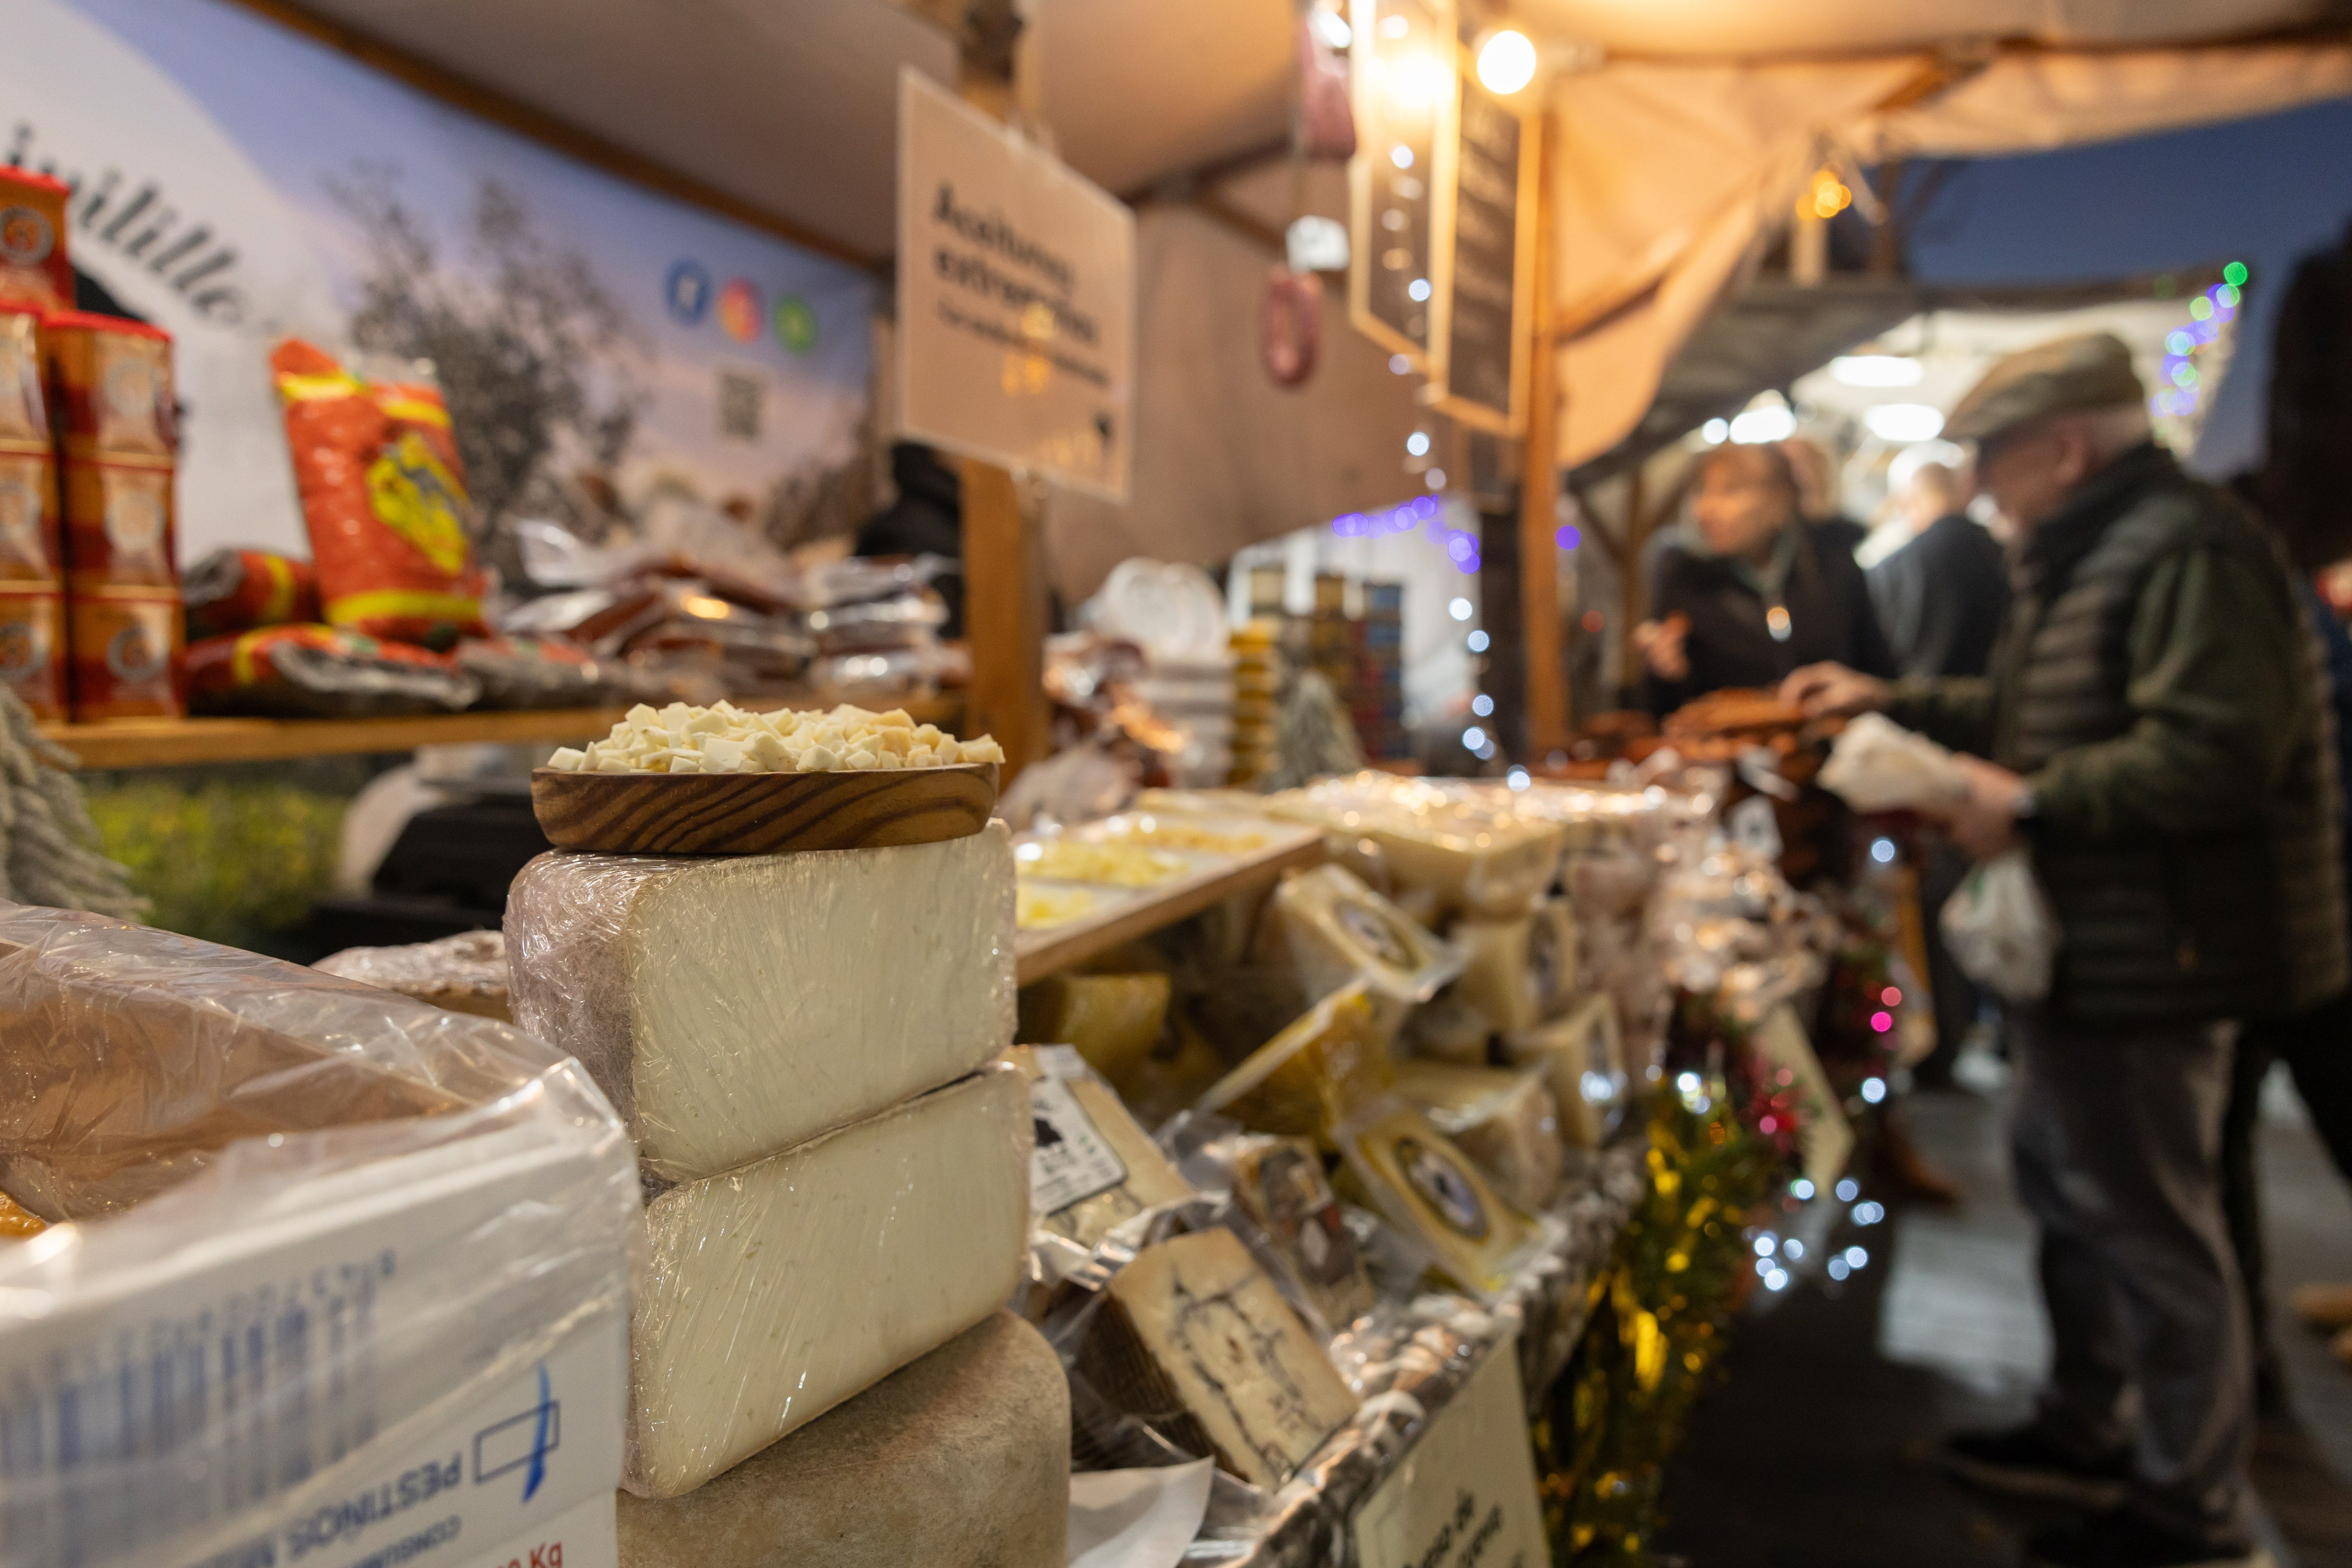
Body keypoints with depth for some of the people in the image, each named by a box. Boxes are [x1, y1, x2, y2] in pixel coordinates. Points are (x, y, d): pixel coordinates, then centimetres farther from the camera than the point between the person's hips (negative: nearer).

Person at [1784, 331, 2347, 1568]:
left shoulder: (2187, 554, -19)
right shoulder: (2083, 559, 16)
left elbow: (2214, 752, -29)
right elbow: (2040, 717, 25)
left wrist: (2032, 805, -23)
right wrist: (1889, 703, 19)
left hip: (2153, 955, -11)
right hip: (2089, 949, 11)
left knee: (2149, 1225, 1)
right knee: (2061, 1181, 20)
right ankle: (2087, 1433, 37)